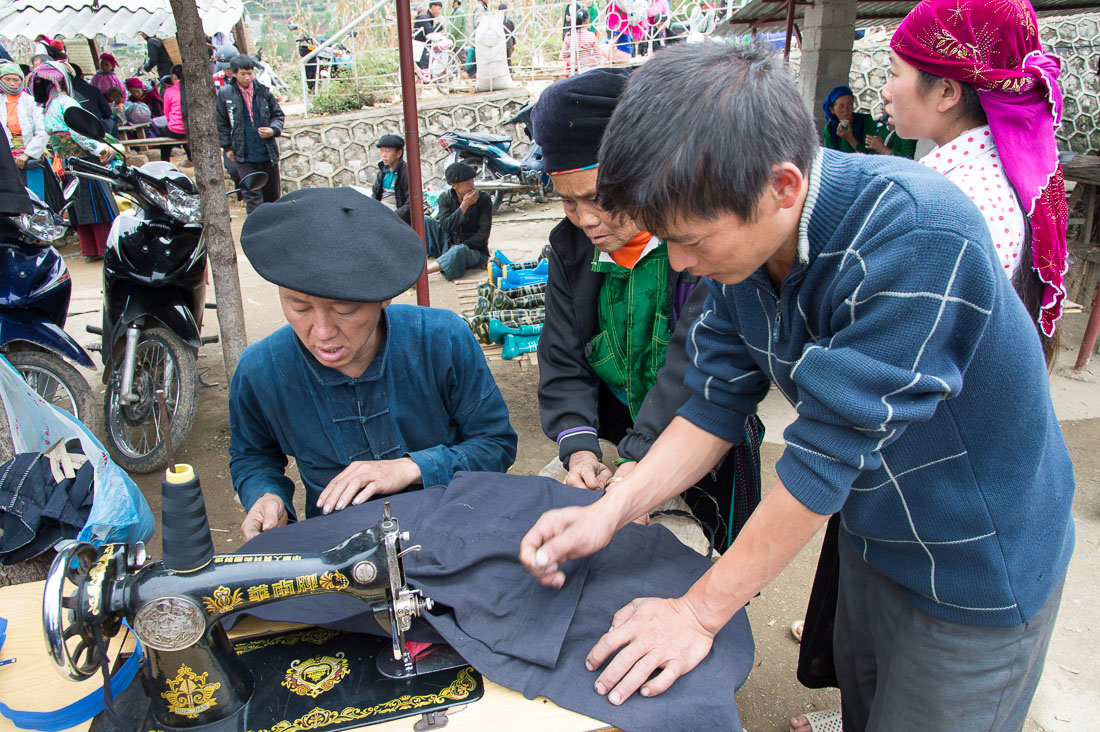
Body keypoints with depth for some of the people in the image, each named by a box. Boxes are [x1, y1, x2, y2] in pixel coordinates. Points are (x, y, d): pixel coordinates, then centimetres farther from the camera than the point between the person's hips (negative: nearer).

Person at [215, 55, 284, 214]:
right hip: (244, 156, -2)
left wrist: (273, 130, -7)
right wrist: (227, 147, 1)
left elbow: (278, 114, 13)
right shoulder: (225, 94, -1)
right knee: (252, 196, -6)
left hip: (268, 152, 3)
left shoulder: (263, 92, 3)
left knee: (272, 193, 13)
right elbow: (221, 123, 6)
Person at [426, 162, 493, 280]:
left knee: (459, 251, -40)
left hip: (475, 251, -4)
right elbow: (446, 227, -14)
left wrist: (460, 247, -21)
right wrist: (464, 205, -21)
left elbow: (483, 233, -12)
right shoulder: (445, 198, 0)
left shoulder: (483, 199, -7)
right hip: (450, 246, 4)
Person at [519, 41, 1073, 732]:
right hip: (872, 534, 6)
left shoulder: (918, 235, -35)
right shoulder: (741, 245, -12)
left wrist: (699, 612, -25)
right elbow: (718, 404, -5)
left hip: (979, 563, -6)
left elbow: (830, 450, -34)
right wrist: (607, 513, -16)